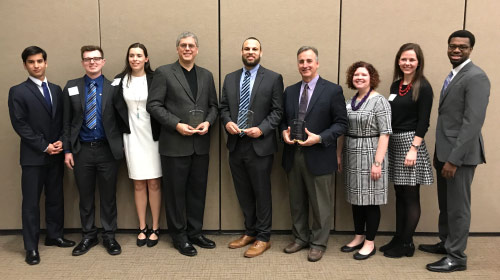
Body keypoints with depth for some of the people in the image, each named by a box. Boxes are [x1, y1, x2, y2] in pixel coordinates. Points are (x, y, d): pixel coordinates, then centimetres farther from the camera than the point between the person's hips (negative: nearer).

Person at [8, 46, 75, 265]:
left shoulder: (56, 90, 12)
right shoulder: (18, 92, -3)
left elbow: (62, 120, 11)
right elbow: (20, 125, -9)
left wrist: (61, 142, -5)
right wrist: (44, 146, -13)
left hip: (56, 155, 5)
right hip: (33, 156, -4)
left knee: (55, 198, 12)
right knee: (31, 202, 1)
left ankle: (54, 236, 25)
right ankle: (31, 247, 9)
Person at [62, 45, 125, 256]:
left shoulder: (113, 88, 0)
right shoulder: (71, 88, 5)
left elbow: (120, 119, 1)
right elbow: (67, 122, 6)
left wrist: (120, 146, -4)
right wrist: (67, 149, 1)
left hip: (107, 150, -1)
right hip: (82, 150, 2)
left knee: (108, 196, 8)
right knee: (85, 197, 11)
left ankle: (109, 236, 22)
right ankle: (88, 236, 26)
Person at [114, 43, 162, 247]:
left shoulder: (154, 79, -3)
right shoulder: (120, 81, 3)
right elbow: (118, 109, 7)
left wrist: (161, 133, -8)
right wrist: (120, 132, 1)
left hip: (152, 136, -2)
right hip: (132, 136, 2)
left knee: (154, 183, 3)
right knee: (138, 184, 8)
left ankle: (155, 229, 14)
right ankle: (142, 228, 19)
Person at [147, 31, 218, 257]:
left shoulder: (206, 75, 13)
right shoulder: (164, 73, -1)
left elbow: (213, 105, 15)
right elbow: (153, 105, -6)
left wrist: (208, 122, -6)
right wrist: (177, 124, -15)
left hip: (200, 144, 4)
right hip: (175, 144, -4)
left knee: (198, 190, 11)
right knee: (176, 191, 5)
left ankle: (195, 232, 25)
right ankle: (179, 237, 18)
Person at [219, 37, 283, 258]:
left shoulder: (273, 78, -2)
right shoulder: (230, 78, 11)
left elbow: (277, 111, -5)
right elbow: (223, 107, 12)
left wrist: (261, 129, -18)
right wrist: (227, 122, -8)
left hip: (259, 145, -5)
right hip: (236, 145, 5)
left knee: (261, 193, 5)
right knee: (243, 194, 14)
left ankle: (263, 238, 18)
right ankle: (250, 232, 30)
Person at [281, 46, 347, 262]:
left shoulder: (333, 90, -5)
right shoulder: (290, 91, 11)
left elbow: (341, 123, -7)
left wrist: (319, 138, -19)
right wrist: (284, 132, -6)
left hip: (319, 156, -5)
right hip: (293, 155, 5)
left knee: (320, 203, 6)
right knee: (296, 202, 15)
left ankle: (318, 243, 21)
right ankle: (300, 238, 31)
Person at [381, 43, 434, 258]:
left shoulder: (423, 87, -8)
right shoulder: (395, 85, 10)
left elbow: (423, 122, -13)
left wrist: (414, 149, -19)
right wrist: (388, 142, 11)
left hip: (410, 142, -6)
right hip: (393, 142, 7)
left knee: (411, 197, 2)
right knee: (399, 195, 13)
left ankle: (407, 244, 12)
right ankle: (398, 238, 22)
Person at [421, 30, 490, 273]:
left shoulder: (476, 77, -15)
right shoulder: (453, 76, 14)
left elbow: (473, 122, -22)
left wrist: (454, 158, -22)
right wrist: (441, 154, 15)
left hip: (460, 154, -8)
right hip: (445, 151, 9)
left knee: (458, 206, 3)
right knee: (445, 204, 19)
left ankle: (457, 257, 16)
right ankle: (446, 243, 34)